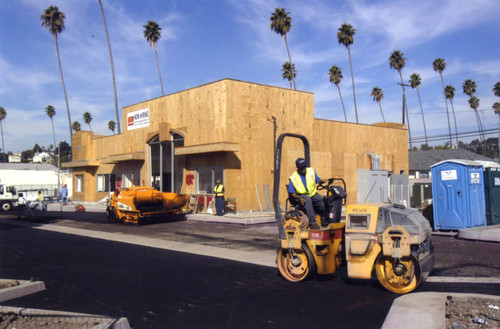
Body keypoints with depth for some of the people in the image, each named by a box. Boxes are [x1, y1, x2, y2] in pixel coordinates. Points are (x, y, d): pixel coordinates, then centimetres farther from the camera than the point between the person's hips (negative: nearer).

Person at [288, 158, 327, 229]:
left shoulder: (311, 171, 4)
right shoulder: (293, 178, -7)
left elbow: (318, 180, 11)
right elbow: (291, 193, -9)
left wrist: (323, 181, -13)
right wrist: (300, 198, -26)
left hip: (313, 194, 4)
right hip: (302, 196, -3)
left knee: (322, 199, -25)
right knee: (307, 200, -36)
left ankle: (324, 221, -11)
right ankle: (312, 222, -38)